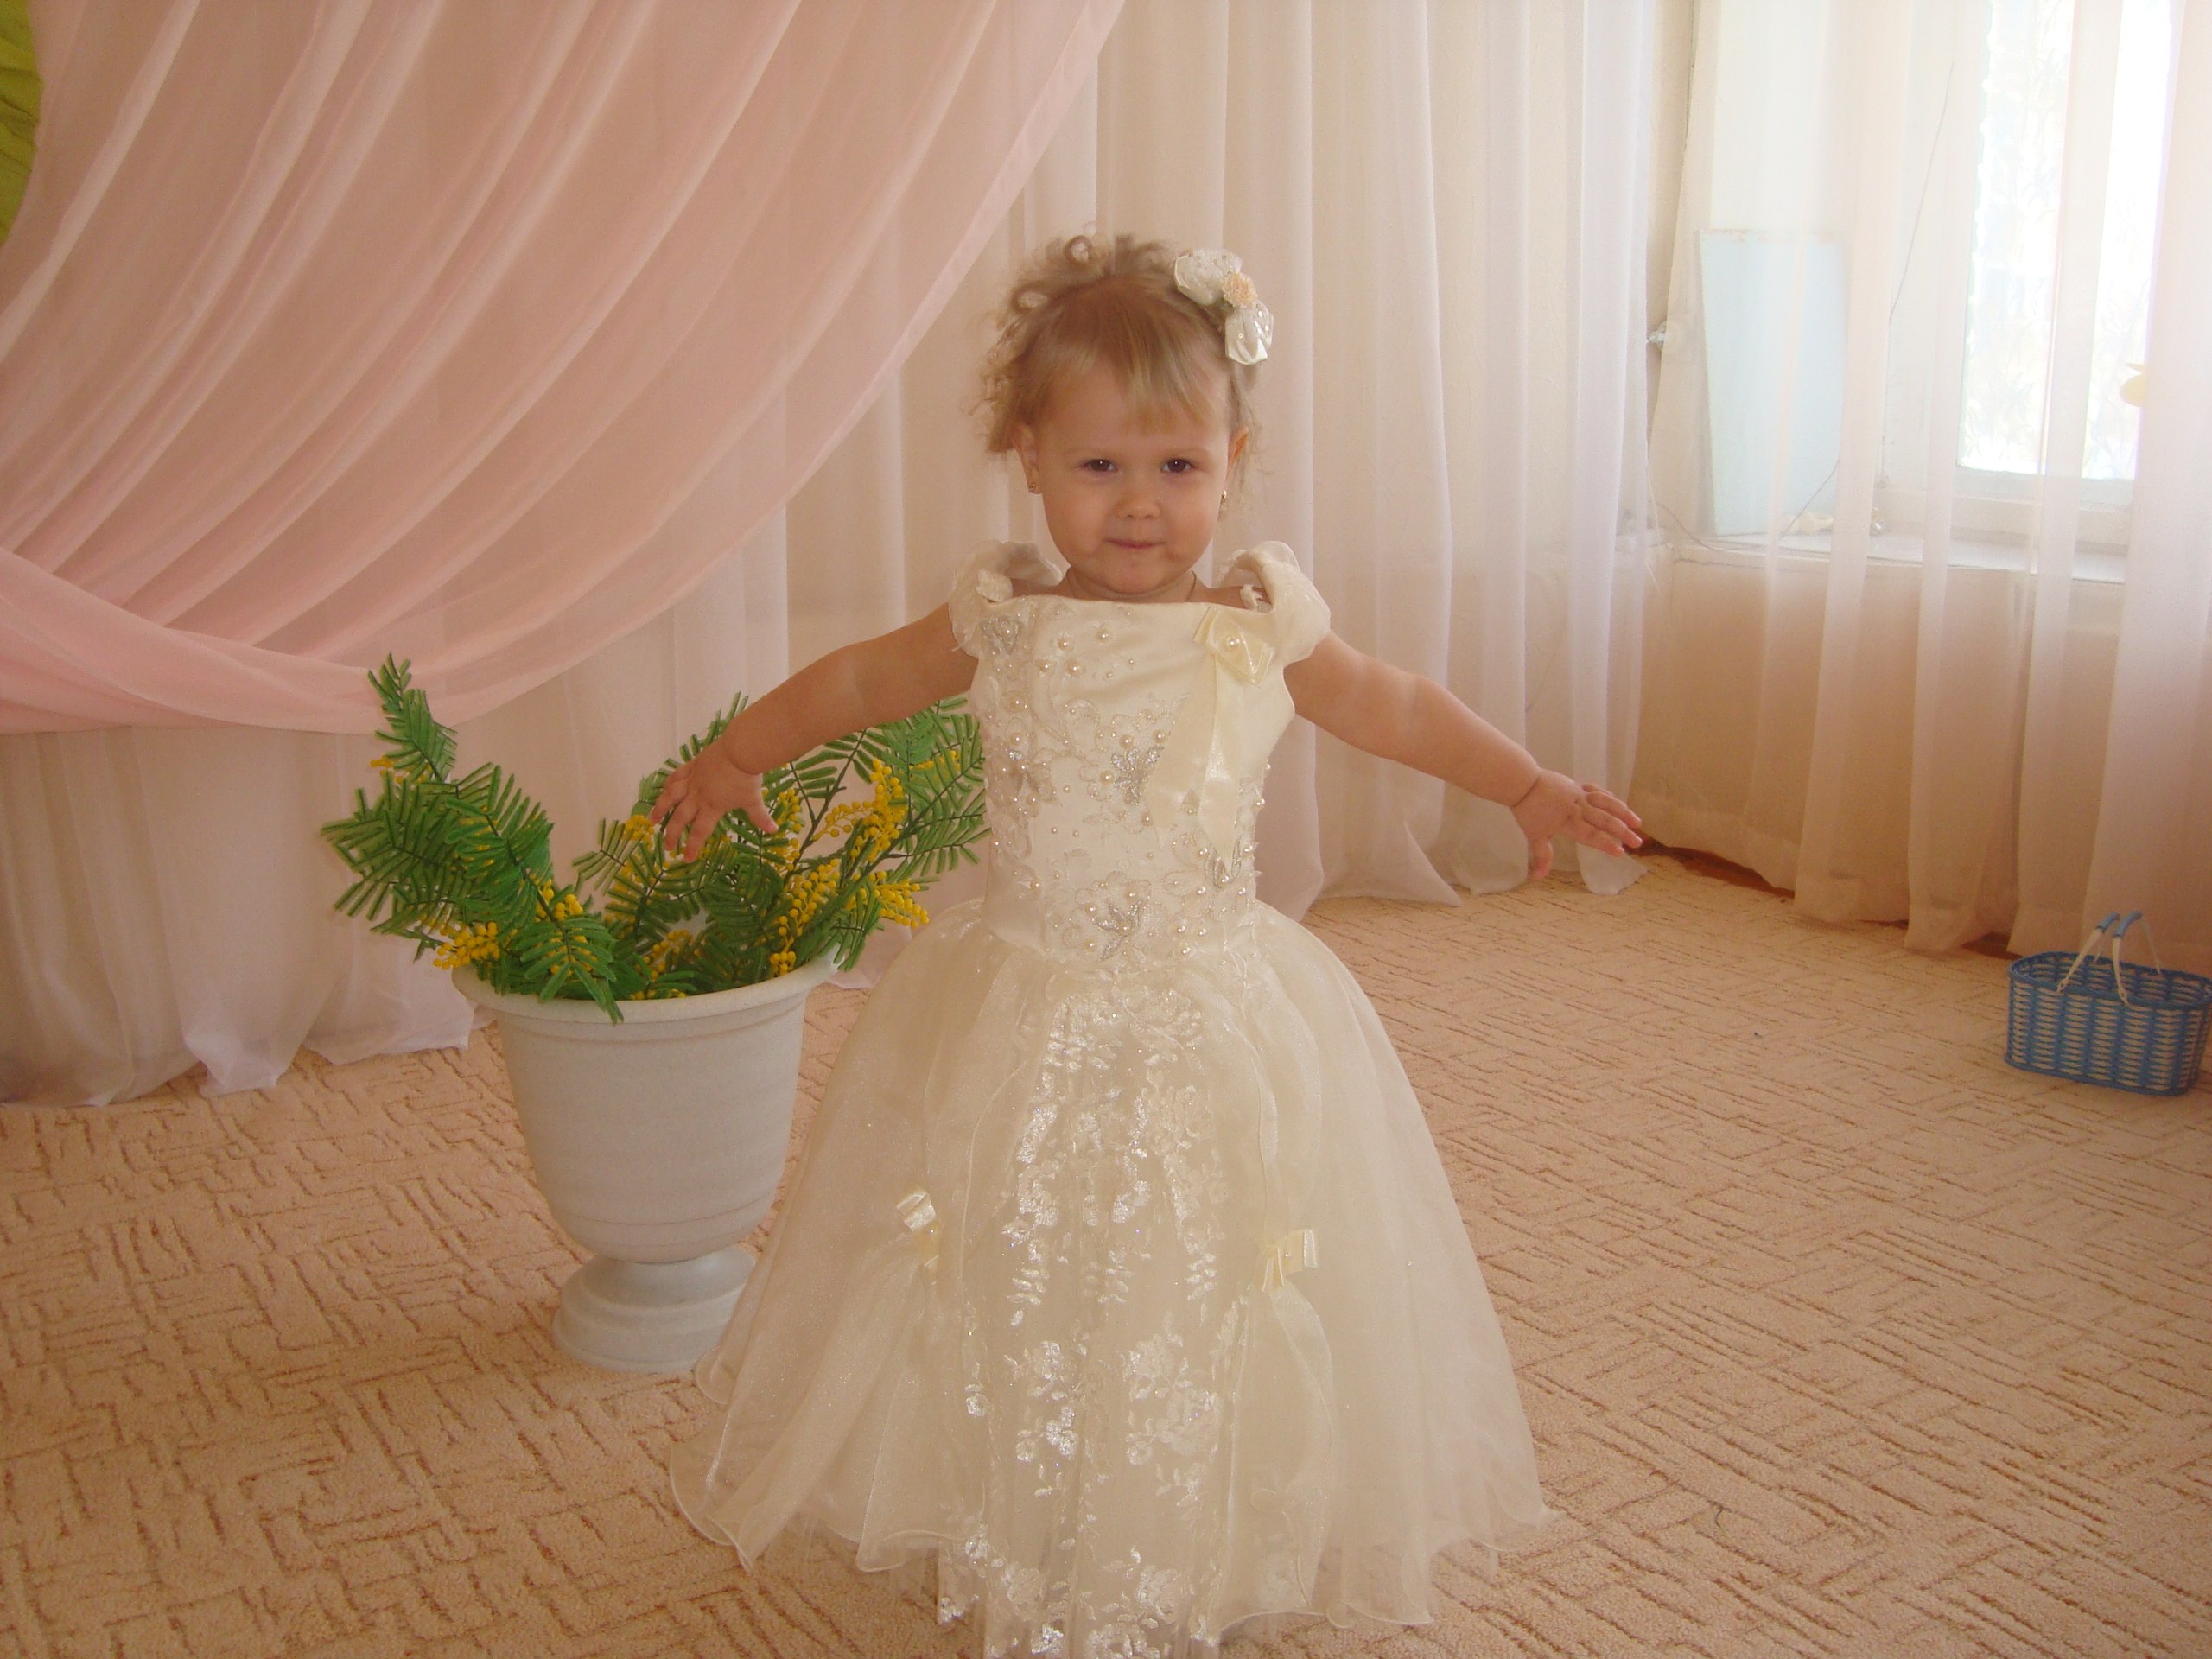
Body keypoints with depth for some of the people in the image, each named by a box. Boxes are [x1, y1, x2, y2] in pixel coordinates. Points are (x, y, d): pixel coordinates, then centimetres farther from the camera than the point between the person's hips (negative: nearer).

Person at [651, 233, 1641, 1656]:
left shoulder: (1261, 627, -3)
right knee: (1020, 1308, 8)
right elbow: (859, 681, 14)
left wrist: (1528, 785, 17)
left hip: (1213, 1027, 0)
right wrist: (738, 757, 16)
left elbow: (1390, 705, 14)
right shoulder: (1003, 623, -3)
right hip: (1027, 1026, 0)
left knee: (1200, 1312, 7)